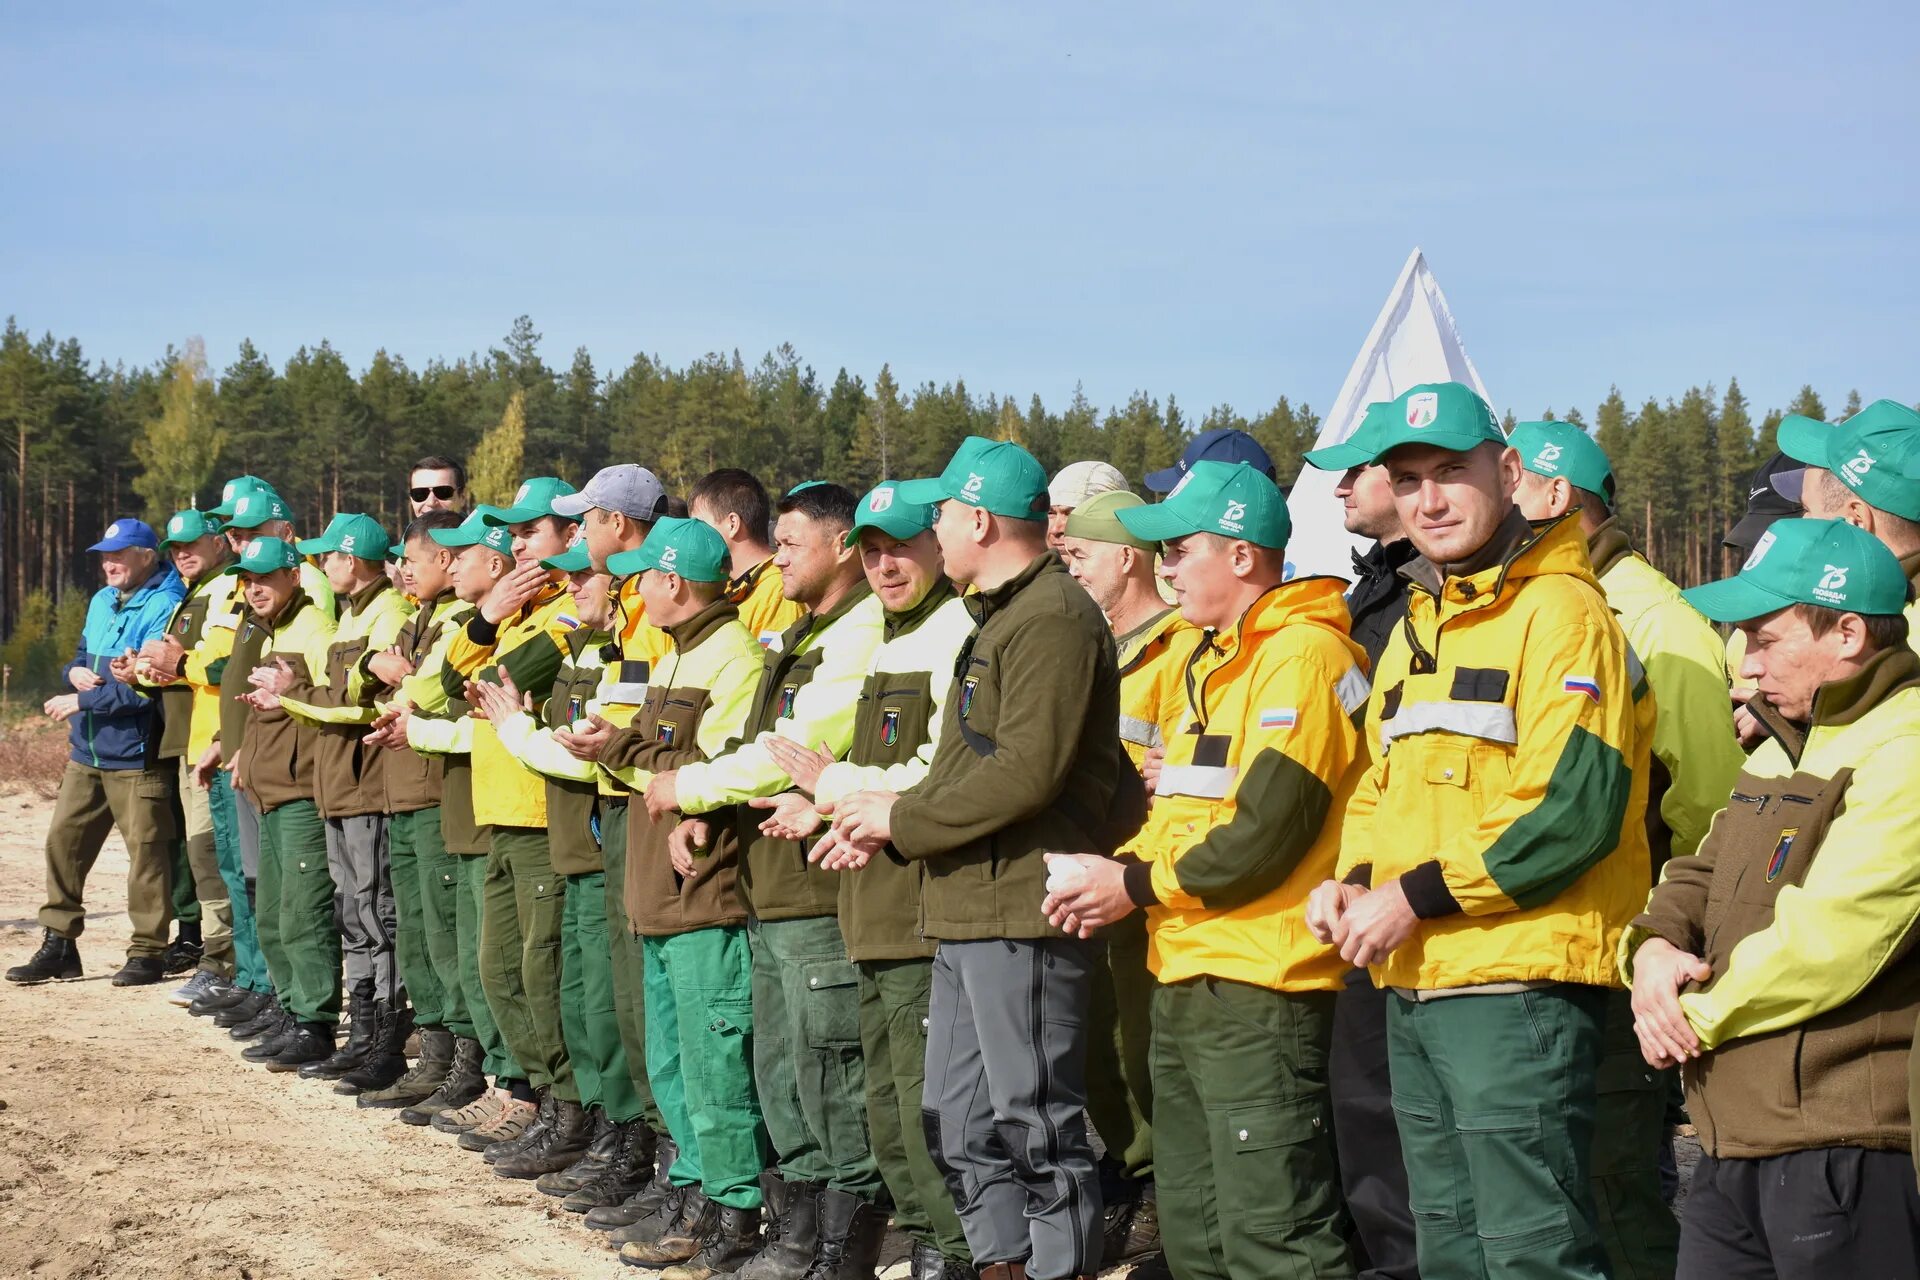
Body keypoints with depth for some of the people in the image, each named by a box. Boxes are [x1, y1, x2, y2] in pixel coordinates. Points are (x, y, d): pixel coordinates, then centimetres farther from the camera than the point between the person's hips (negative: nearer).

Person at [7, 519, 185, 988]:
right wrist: (75, 671, 0)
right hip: (86, 753, 9)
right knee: (63, 841, 8)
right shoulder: (101, 602, 15)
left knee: (145, 851, -3)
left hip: (135, 754, -9)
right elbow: (80, 658, 24)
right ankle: (58, 945, 16)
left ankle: (147, 953, 4)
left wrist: (83, 701, -16)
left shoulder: (164, 607, -13)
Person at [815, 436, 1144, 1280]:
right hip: (968, 910, 11)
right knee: (958, 1119, 14)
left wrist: (903, 818, -12)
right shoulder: (999, 615, 21)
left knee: (1036, 1122, -5)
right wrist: (884, 825, 11)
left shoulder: (1051, 618, -14)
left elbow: (1027, 772, -22)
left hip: (1020, 912, -11)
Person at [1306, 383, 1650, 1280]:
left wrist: (1415, 896, -18)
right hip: (1415, 987, 9)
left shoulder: (1558, 609, -10)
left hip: (1516, 984, -9)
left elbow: (1576, 807, -19)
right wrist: (1351, 882, 5)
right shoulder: (1414, 627, 18)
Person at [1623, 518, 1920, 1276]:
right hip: (1739, 1139, 10)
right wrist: (1655, 945, -2)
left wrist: (1696, 1015, -9)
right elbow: (1702, 876, 22)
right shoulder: (1782, 751, 19)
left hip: (1844, 1149, -10)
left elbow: (1826, 938, -21)